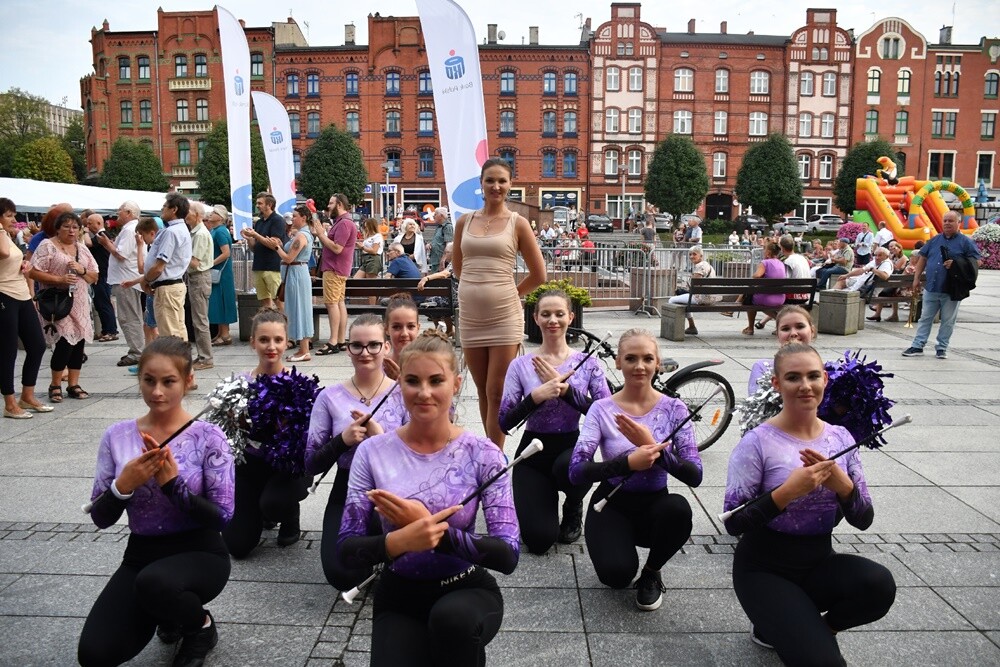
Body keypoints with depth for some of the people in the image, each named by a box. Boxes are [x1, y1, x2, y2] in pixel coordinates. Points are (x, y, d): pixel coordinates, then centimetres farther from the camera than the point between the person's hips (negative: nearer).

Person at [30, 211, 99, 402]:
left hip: (80, 304, 6)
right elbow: (34, 272, -10)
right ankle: (55, 386, 5)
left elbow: (94, 276, 14)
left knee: (79, 342, 4)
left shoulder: (82, 248, 14)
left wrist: (82, 270, -6)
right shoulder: (47, 246, -3)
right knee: (64, 342, -12)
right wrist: (60, 280, -20)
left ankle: (74, 384, 14)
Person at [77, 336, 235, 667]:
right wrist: (124, 485, -20)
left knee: (154, 583, -36)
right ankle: (168, 612, 20)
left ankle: (201, 625, 0)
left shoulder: (207, 437, -12)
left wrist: (173, 483, -26)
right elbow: (100, 517, 0)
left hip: (199, 553, -4)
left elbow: (223, 516, -14)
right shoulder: (118, 436, -2)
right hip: (141, 555, 4)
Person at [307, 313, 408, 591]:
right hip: (347, 491, 2)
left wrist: (380, 436, -23)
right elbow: (311, 465, 1)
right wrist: (342, 440, -16)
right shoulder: (330, 397, 2)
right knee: (341, 575, -22)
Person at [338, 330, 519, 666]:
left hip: (468, 591, -1)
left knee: (451, 617, -33)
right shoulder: (373, 453, -8)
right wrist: (399, 541, -29)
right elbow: (347, 550, -9)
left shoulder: (483, 454, -12)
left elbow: (508, 554, -17)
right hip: (399, 596, 1)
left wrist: (433, 530, -29)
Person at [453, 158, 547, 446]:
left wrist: (508, 294, 8)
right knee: (483, 392, 12)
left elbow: (538, 274, 2)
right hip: (470, 315, 4)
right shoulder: (464, 221, 8)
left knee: (497, 393, -2)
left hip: (504, 316, -3)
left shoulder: (518, 223, -1)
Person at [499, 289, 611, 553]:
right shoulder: (520, 365, -2)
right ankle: (544, 498, 22)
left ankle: (573, 507, 1)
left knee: (568, 467, -38)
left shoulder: (587, 363, -1)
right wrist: (536, 396, -24)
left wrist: (565, 388, -19)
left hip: (572, 447, 0)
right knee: (539, 540, -17)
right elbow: (504, 423, -7)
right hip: (533, 452, 0)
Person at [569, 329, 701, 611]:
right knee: (616, 574, -28)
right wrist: (628, 463, -33)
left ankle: (652, 572, -1)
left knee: (678, 508, -33)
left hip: (655, 503, 2)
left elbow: (694, 475, -15)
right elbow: (576, 471, -20)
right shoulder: (602, 410, -10)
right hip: (612, 505, -1)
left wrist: (653, 446, -28)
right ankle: (620, 548, 12)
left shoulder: (674, 409, -6)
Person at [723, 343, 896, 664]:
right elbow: (733, 523, -19)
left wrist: (842, 484, -21)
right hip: (764, 568, -5)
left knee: (879, 585, -26)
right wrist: (787, 491, -31)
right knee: (821, 660, -22)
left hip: (819, 560, 5)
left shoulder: (841, 437, 0)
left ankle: (813, 629, 5)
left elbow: (863, 520, -1)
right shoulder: (758, 442, -16)